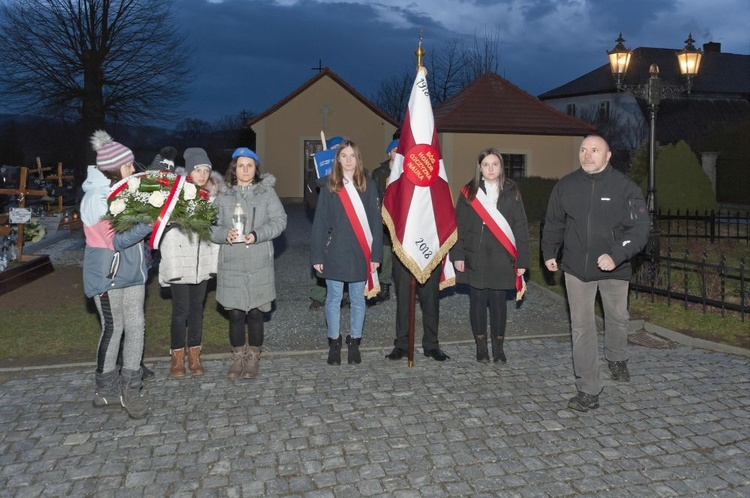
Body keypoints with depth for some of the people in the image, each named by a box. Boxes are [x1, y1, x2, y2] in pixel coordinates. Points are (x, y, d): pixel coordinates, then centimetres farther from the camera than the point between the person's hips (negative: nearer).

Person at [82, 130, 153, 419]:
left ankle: (130, 389, 14)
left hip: (132, 271, 7)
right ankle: (107, 391, 18)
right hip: (107, 273, -7)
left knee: (136, 326, 5)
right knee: (113, 329, 1)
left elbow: (134, 226, 17)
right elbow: (117, 240, -20)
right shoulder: (95, 198, -16)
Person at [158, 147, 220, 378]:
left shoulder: (212, 194, 3)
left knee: (197, 308, 12)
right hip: (180, 261, -4)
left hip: (203, 261, 4)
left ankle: (194, 356, 24)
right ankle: (177, 357, 17)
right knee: (180, 310, 1)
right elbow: (167, 229, -12)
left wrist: (214, 259, 0)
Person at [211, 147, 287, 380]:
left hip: (259, 265, -1)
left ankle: (253, 359, 24)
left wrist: (257, 235, -18)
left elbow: (279, 220, -4)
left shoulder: (267, 192, 4)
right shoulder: (223, 196, 7)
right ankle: (238, 359, 25)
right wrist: (225, 234, -18)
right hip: (231, 265, 1)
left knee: (255, 313, 7)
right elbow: (212, 226, 3)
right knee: (235, 314, 6)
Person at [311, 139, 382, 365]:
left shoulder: (368, 185, 3)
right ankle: (334, 343, 21)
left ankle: (354, 343, 23)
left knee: (358, 300, 9)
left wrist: (376, 254, -1)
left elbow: (375, 221, 3)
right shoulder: (328, 186, 1)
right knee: (334, 299, 8)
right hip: (334, 253, -1)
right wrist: (317, 256, -4)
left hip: (360, 253, 1)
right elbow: (319, 222, 0)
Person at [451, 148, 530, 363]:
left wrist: (522, 259, -3)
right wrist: (458, 255, -5)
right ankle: (481, 345, 21)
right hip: (475, 259, 0)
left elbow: (520, 227, 2)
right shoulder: (469, 192, 4)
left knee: (499, 302, 5)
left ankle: (498, 346, 20)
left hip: (502, 259, 0)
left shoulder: (511, 192, 3)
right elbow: (459, 225, 3)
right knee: (478, 301, 7)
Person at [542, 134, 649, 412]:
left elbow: (640, 229, -15)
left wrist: (616, 255, -28)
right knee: (581, 328, -1)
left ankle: (617, 360, 52)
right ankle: (588, 391, 6)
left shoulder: (625, 187, -10)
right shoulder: (566, 186, -1)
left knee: (617, 318, 20)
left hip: (614, 268, -1)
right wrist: (549, 253, 9)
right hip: (576, 268, 1)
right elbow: (553, 223, 12)